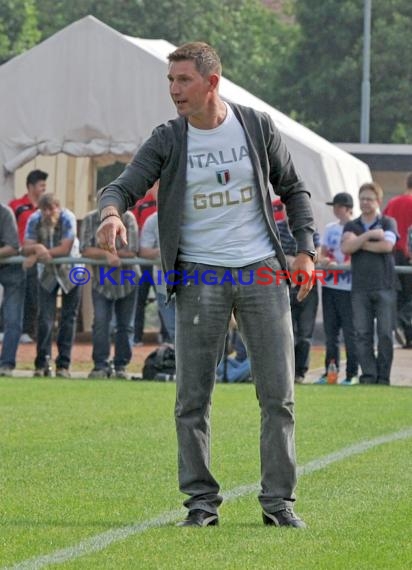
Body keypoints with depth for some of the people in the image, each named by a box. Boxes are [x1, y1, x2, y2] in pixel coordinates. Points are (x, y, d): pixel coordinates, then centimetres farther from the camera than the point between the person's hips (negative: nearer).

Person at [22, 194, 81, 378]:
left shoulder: (68, 219, -22)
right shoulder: (34, 220, -13)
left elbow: (65, 248, -27)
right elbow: (26, 248, -16)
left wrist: (37, 255, -29)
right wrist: (37, 247, -39)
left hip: (69, 271, -2)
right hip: (47, 273, 2)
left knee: (68, 319, -1)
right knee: (44, 318, -6)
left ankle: (63, 364, 3)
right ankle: (41, 364, -2)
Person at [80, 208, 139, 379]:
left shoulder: (127, 219, -10)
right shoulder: (90, 220, -6)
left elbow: (131, 251, -18)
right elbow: (85, 250, -15)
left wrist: (99, 251, -17)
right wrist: (107, 254, -29)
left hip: (127, 281, 0)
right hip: (101, 281, 0)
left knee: (125, 326, 5)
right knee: (100, 323, -9)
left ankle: (121, 366, 13)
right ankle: (101, 366, -6)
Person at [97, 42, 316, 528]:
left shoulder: (257, 127, 2)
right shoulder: (167, 141, -1)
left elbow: (292, 189, 12)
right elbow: (123, 186, -9)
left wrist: (305, 250, 2)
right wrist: (112, 212, -32)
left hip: (262, 271, 1)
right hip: (199, 276, 0)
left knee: (277, 393, 0)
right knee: (192, 397, -2)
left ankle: (278, 501, 7)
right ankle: (201, 501, 6)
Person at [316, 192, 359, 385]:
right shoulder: (330, 229, 15)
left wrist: (339, 266, -22)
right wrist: (324, 261, -6)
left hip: (348, 287, -6)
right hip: (329, 286, 6)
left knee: (349, 331, -5)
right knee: (330, 331, 9)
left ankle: (352, 373, 0)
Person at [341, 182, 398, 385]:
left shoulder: (388, 223, 7)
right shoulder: (351, 226, 14)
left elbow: (387, 245, -12)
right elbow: (345, 248, -6)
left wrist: (359, 243, -5)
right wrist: (370, 235, -13)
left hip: (384, 286, -2)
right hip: (360, 289, 2)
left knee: (385, 334, -3)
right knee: (362, 334, -4)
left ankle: (383, 376, 0)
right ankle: (368, 375, -3)